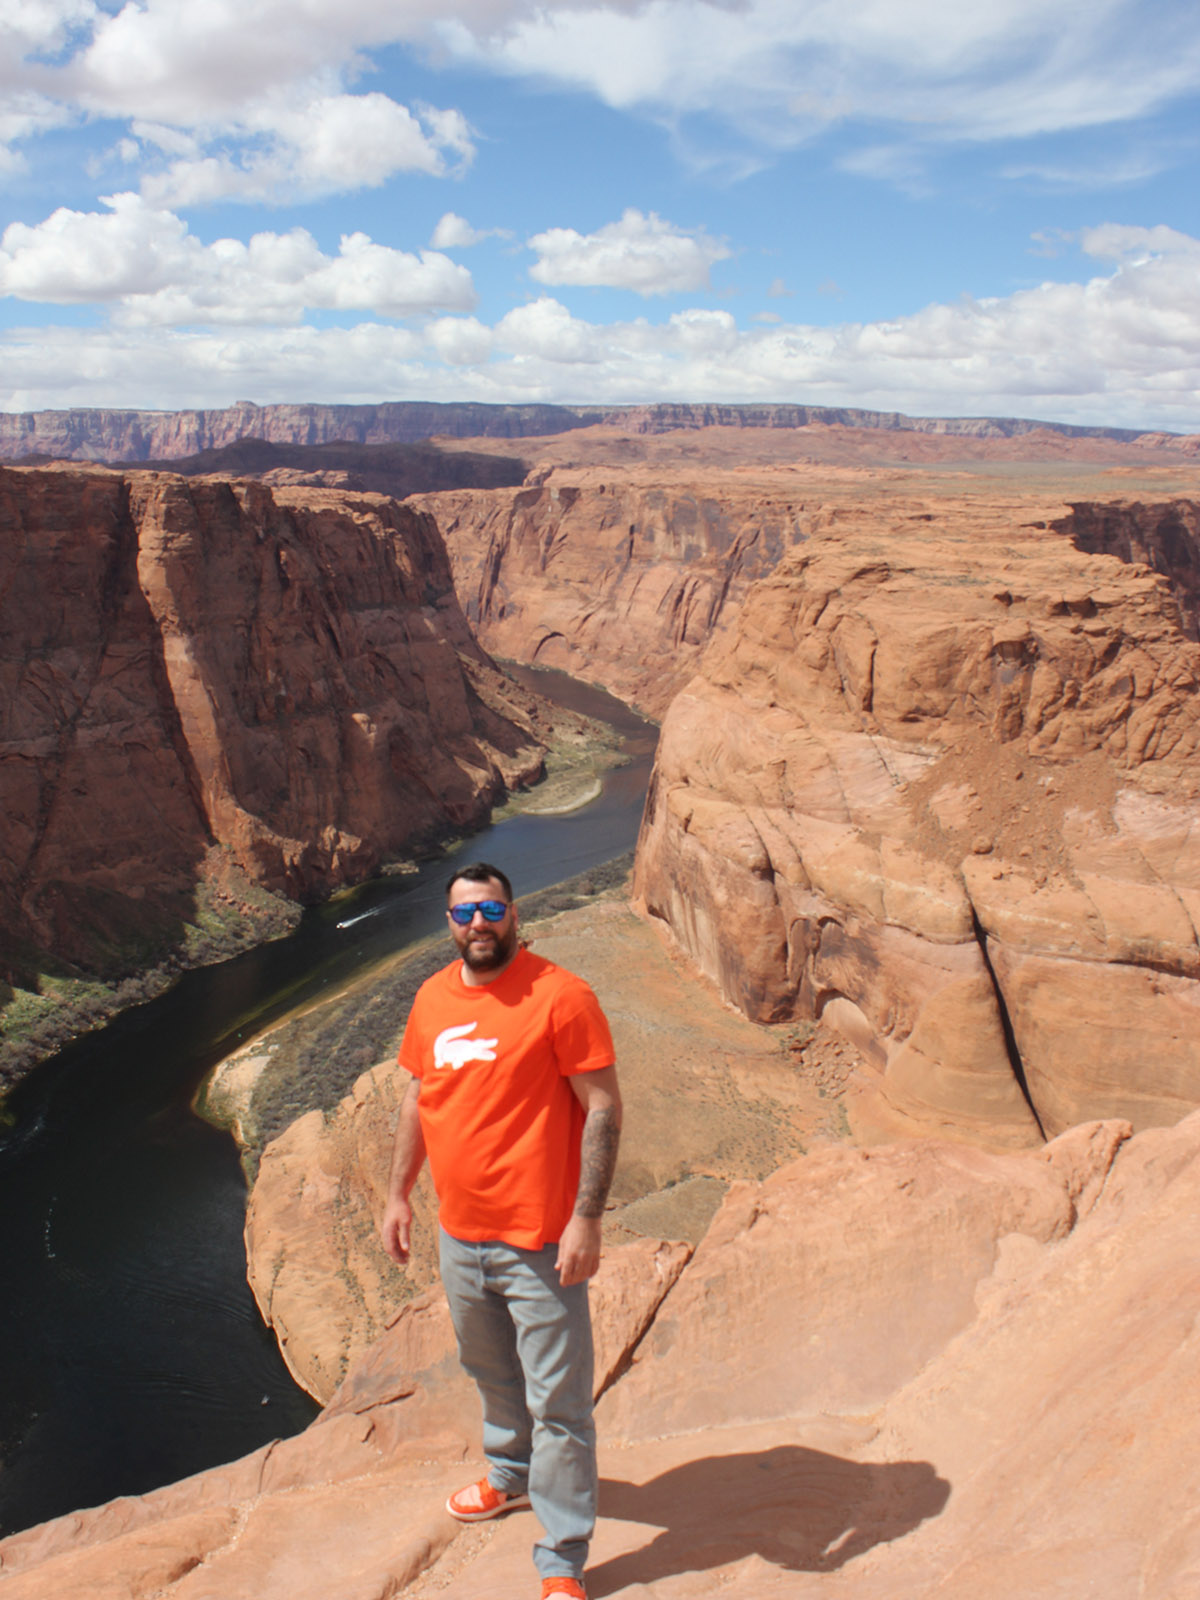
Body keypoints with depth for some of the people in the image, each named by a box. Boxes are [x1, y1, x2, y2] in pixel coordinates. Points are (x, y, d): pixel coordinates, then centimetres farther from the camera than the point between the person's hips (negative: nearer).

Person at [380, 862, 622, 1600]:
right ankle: (512, 1477, 52)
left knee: (557, 1400, 4)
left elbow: (604, 1107, -15)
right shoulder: (432, 999, 4)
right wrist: (398, 1194, 16)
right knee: (492, 1373, 27)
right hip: (461, 1235, 6)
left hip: (539, 1241, -6)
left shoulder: (560, 996, -16)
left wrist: (588, 1217, -19)